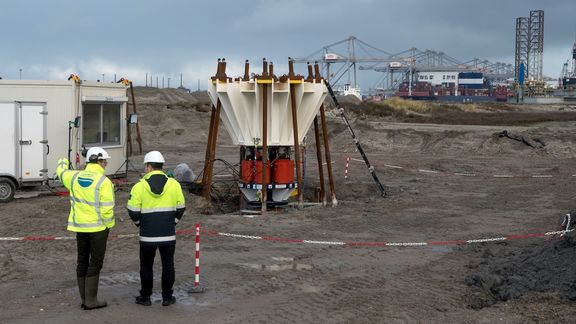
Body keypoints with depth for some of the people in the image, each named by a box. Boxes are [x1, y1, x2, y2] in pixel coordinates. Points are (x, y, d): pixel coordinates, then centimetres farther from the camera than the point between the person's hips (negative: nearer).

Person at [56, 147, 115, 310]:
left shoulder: (74, 177, 2)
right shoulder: (104, 181, -16)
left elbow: (61, 172, 25)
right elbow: (107, 208, -19)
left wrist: (63, 162, 47)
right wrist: (109, 225, -3)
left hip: (79, 226, 6)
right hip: (98, 227, -6)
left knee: (82, 261, 14)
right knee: (95, 263, 1)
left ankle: (84, 299, 21)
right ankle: (91, 301, 3)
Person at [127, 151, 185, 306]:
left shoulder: (140, 186, -8)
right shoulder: (174, 184, -2)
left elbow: (133, 212, -7)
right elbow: (180, 208, 4)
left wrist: (139, 223, 12)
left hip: (147, 235, -1)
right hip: (168, 235, 2)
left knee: (146, 266, 12)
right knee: (168, 265, 11)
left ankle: (145, 297, 19)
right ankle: (167, 297, 16)